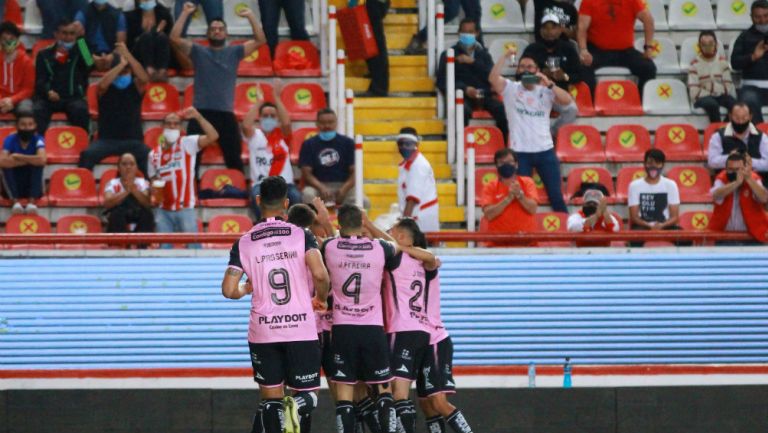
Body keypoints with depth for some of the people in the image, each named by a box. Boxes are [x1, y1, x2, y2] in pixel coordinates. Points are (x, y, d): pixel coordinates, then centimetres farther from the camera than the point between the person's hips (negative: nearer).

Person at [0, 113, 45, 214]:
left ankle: (32, 201, -28)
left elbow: (41, 160, -33)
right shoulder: (10, 140, -10)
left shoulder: (38, 140, -11)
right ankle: (16, 201, -29)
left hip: (32, 187, 0)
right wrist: (29, 160, -25)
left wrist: (19, 157, -23)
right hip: (15, 187, 0)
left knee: (38, 163, -24)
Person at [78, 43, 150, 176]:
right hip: (107, 140, 0)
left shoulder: (136, 86, 4)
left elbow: (144, 78, -19)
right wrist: (121, 64, -23)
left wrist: (127, 55, -25)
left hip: (133, 140, 0)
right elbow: (102, 84, -24)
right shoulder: (106, 89, 1)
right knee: (87, 155, -29)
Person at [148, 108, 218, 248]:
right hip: (163, 210, 3)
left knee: (193, 247, -3)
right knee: (164, 249, 4)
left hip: (185, 209, -3)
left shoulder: (187, 144, -1)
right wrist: (154, 191, -4)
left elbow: (213, 136, -16)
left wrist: (198, 117, -22)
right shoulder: (154, 154, 10)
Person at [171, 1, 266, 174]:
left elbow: (260, 40, 4)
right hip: (201, 112, -1)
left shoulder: (234, 52, 11)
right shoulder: (198, 51, 8)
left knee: (234, 158, 4)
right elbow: (174, 38, -2)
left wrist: (251, 17, -5)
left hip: (226, 113, 1)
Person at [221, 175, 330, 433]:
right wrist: (320, 299, 6)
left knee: (271, 400, 10)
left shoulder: (244, 243, 2)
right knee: (308, 397, 6)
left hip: (263, 333, 1)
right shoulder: (302, 235, -1)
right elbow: (320, 275, -16)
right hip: (301, 329, -1)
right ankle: (295, 407, -28)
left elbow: (228, 291, -4)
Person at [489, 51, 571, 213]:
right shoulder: (510, 89, 3)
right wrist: (505, 57, -21)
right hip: (520, 152, -1)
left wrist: (549, 84, -18)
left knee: (556, 196, 6)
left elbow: (568, 101, -9)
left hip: (545, 151, 1)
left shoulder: (545, 91, 6)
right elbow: (493, 78, -15)